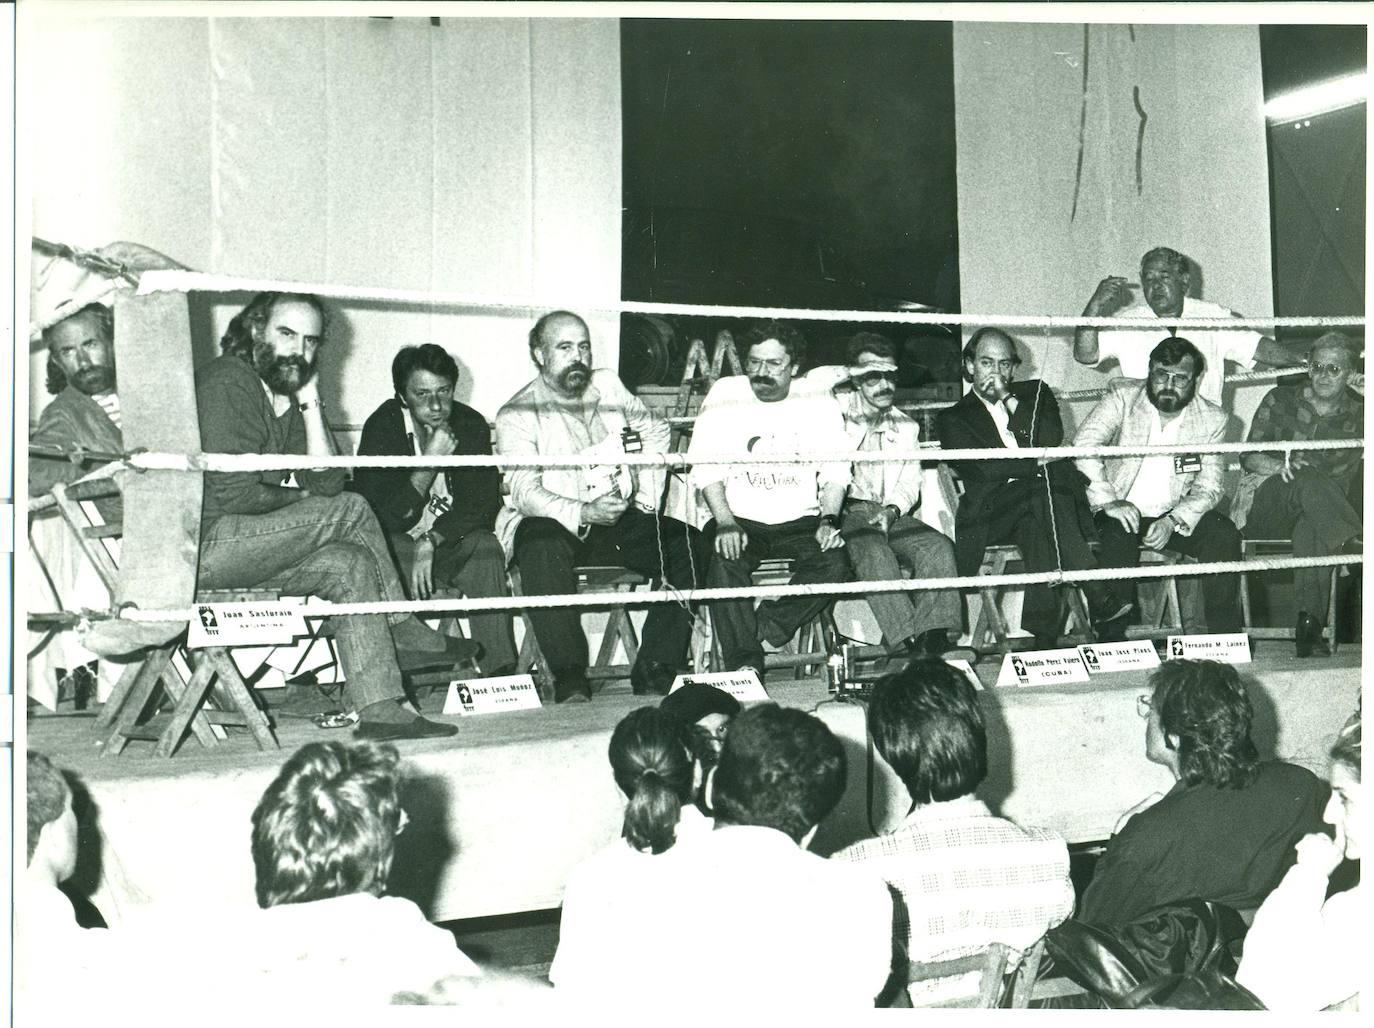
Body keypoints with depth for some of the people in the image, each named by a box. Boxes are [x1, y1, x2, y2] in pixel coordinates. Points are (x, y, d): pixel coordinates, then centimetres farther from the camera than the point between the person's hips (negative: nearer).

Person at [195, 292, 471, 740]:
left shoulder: (286, 395, 16)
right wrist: (296, 498, -2)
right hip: (205, 543, -9)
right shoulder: (227, 382, -11)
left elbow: (328, 483, 5)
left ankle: (380, 708, -6)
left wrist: (310, 402, 1)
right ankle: (404, 633, -4)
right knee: (351, 510, -14)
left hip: (245, 547, 9)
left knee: (351, 565, -4)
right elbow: (231, 493, -19)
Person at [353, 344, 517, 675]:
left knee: (485, 546, -29)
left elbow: (484, 502, -9)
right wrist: (431, 462, -23)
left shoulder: (471, 424, -1)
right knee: (386, 551, -34)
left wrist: (431, 542, -22)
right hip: (400, 544, -2)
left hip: (453, 546, 2)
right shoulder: (382, 427, -9)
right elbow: (381, 515, -18)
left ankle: (501, 671, -31)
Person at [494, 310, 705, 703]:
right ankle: (570, 678, -35)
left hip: (620, 521, 5)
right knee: (543, 549, -39)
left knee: (687, 543, -19)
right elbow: (524, 491, -16)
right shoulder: (517, 415, -5)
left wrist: (648, 498, 11)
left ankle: (653, 673, -19)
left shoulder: (608, 386, 11)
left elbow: (656, 430, 25)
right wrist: (582, 513, -34)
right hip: (555, 522, -5)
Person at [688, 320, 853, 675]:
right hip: (740, 519, -1)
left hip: (800, 522, 2)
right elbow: (706, 466, -6)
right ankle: (745, 664, -24)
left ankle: (762, 630, -14)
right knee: (725, 562, -32)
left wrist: (828, 520, -15)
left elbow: (835, 470, 2)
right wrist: (725, 522, -20)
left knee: (834, 561, -27)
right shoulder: (725, 394, 1)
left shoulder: (820, 402, 6)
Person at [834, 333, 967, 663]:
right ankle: (907, 642, -42)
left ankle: (933, 637, -33)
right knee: (874, 551, -36)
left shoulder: (906, 426, 19)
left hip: (891, 516, 5)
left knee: (939, 548, -24)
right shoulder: (835, 408, 6)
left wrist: (891, 510, -9)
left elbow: (910, 485, 12)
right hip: (846, 512, -4)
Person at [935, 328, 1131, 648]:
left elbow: (1052, 441, 2)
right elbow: (983, 468, -2)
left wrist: (1009, 399, 0)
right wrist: (1039, 463, -5)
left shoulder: (1035, 394, 24)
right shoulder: (953, 418, 16)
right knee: (1043, 490, -34)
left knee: (1037, 525, -34)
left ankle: (1045, 633, -39)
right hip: (993, 511, -2)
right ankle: (1098, 596, -39)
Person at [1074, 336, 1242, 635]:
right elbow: (1084, 445, -17)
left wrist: (1173, 522, -21)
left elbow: (1207, 488, -2)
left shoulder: (1211, 419, 0)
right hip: (1121, 511, -2)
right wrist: (1107, 501, -30)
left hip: (1176, 515, 3)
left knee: (1224, 535, -21)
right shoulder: (1123, 397, -5)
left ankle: (1225, 637, -12)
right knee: (1117, 535, -34)